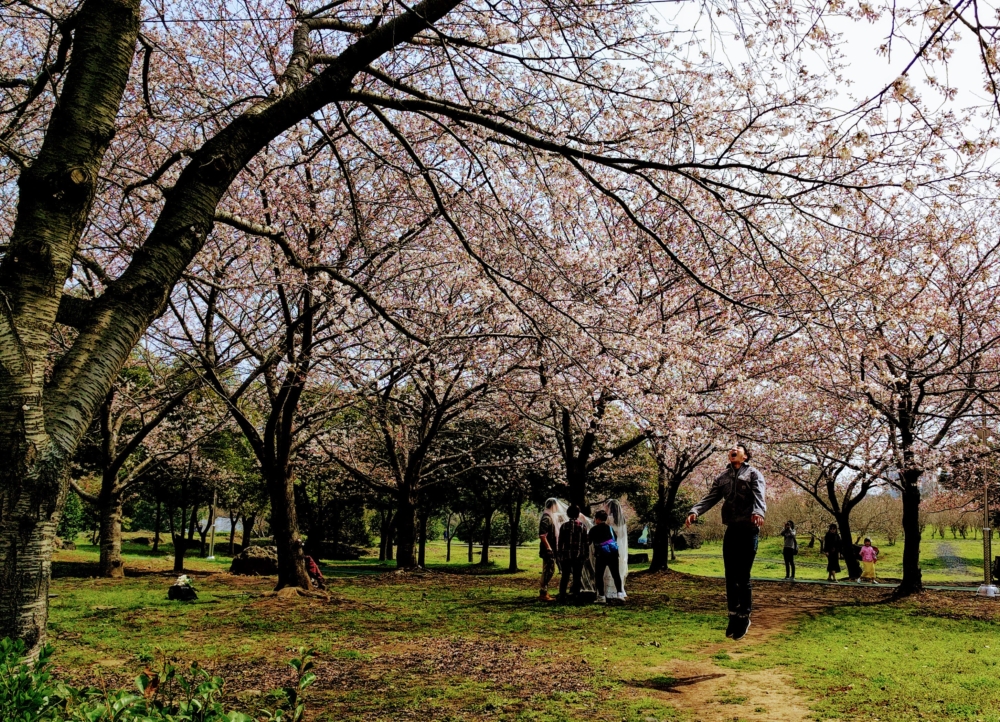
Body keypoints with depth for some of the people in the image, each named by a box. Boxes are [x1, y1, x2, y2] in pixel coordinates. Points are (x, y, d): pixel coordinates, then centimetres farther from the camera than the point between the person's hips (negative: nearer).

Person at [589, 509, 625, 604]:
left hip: (601, 555, -3)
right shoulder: (610, 527, 10)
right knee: (616, 574, 7)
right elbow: (616, 538, 21)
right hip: (613, 553, 4)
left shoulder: (593, 529, -2)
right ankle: (619, 593, -3)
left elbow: (588, 542, 4)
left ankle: (601, 597, -1)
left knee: (599, 575, 4)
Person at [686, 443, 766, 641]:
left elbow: (759, 496, -15)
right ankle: (734, 616, 18)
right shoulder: (722, 477, 16)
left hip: (749, 530, -4)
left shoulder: (753, 474, 3)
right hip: (731, 530, 4)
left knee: (743, 577, -1)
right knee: (730, 577, 6)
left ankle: (744, 617, 13)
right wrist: (695, 511, -15)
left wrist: (758, 512, -37)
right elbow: (710, 498, 5)